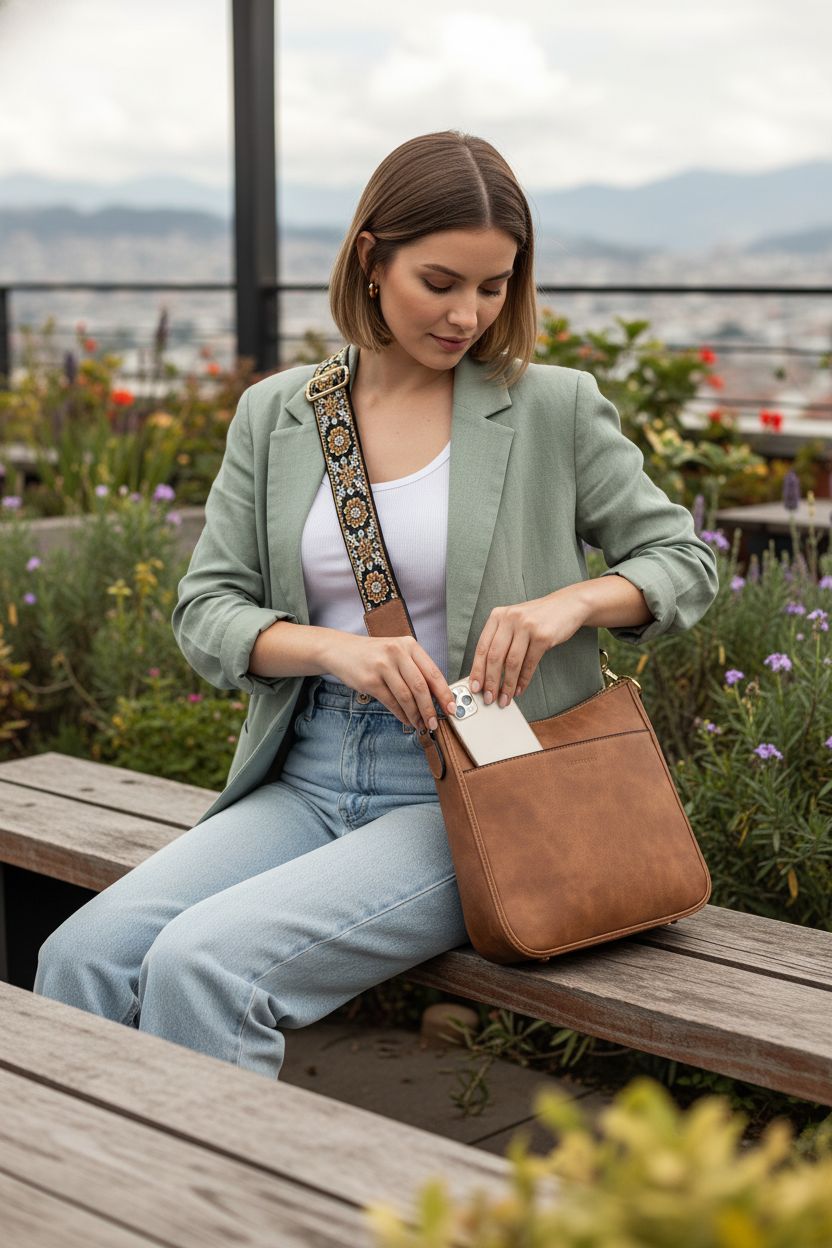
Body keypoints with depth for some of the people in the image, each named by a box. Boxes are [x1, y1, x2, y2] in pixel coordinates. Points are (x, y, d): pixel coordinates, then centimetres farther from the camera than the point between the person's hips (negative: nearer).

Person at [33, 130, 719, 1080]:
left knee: (201, 962, -26)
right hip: (305, 778, 4)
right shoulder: (274, 414, 9)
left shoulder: (555, 410, 1)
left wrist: (571, 601, -13)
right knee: (82, 955, -19)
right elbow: (205, 609, 6)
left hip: (468, 797, -4)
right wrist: (334, 648, -15)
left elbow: (683, 560, 9)